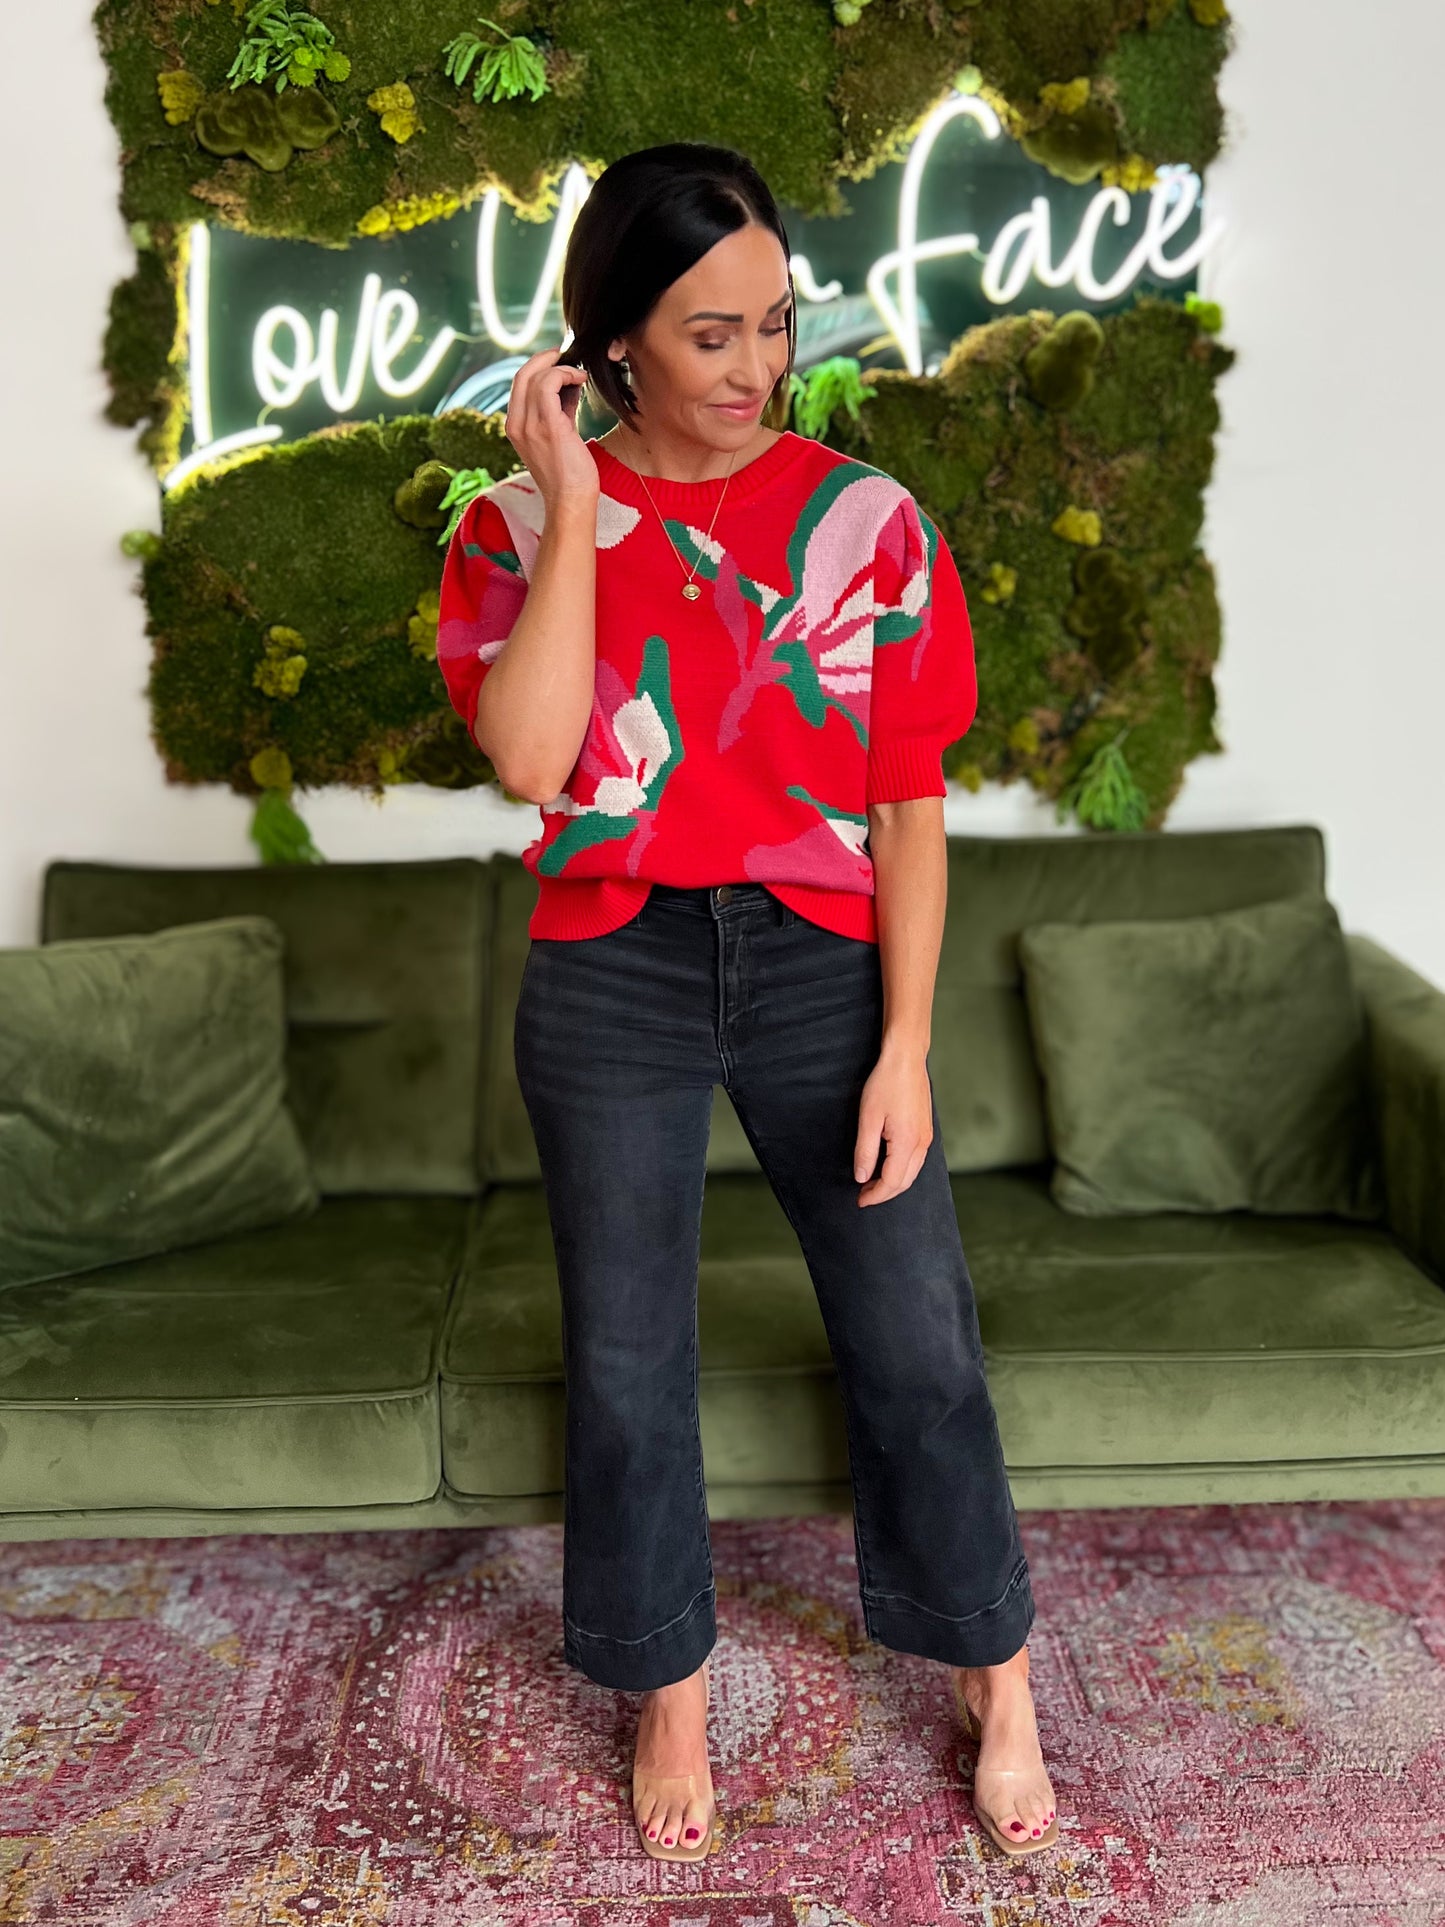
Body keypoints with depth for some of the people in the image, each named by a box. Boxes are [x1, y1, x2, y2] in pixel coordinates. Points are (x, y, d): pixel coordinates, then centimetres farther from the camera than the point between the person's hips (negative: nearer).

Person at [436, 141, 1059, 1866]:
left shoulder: (867, 521, -2)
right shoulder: (522, 523, -2)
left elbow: (908, 808, -3)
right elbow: (531, 761, -20)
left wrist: (903, 1048, -8)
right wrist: (574, 502, -17)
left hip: (823, 964, 0)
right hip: (612, 980, 0)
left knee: (917, 1345, 7)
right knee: (626, 1364, 10)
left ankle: (995, 1679, 32)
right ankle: (670, 1694, 35)